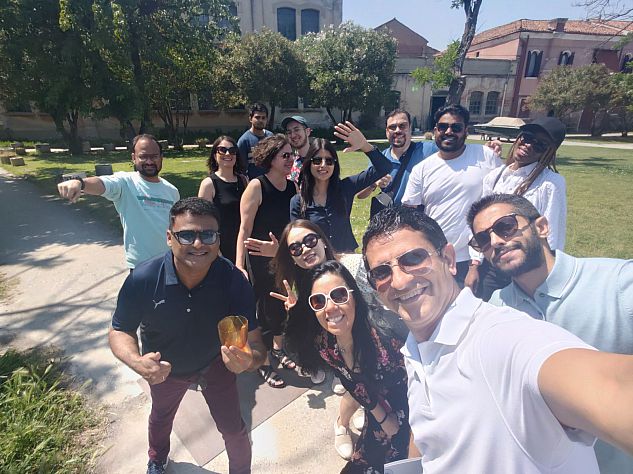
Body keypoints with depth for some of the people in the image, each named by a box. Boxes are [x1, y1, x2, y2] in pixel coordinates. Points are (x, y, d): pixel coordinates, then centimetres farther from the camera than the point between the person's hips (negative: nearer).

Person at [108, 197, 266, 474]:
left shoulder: (233, 279, -35)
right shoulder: (143, 279, -34)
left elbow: (255, 342, -32)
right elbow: (120, 331, -18)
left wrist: (248, 359, -57)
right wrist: (137, 362, -40)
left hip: (214, 363, -1)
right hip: (164, 368, 2)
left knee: (233, 428, 12)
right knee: (161, 418, 31)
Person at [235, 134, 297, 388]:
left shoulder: (293, 187, 1)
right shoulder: (256, 186, -17)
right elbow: (245, 229, -17)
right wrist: (239, 266, -20)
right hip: (260, 260, -6)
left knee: (283, 305, 18)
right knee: (265, 309, 6)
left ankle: (278, 349, 42)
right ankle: (263, 363, 27)